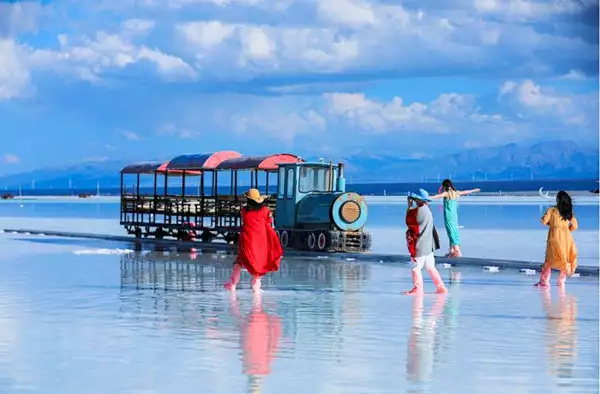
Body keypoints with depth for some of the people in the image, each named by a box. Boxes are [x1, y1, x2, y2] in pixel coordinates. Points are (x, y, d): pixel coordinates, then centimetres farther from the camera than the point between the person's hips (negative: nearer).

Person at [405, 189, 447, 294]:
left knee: (416, 268, 2)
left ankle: (417, 288, 6)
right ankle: (441, 287, 14)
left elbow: (408, 222, -8)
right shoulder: (427, 209, 8)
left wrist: (409, 206, -3)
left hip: (419, 245, -9)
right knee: (430, 267, 14)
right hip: (428, 245, 9)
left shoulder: (419, 211, -19)